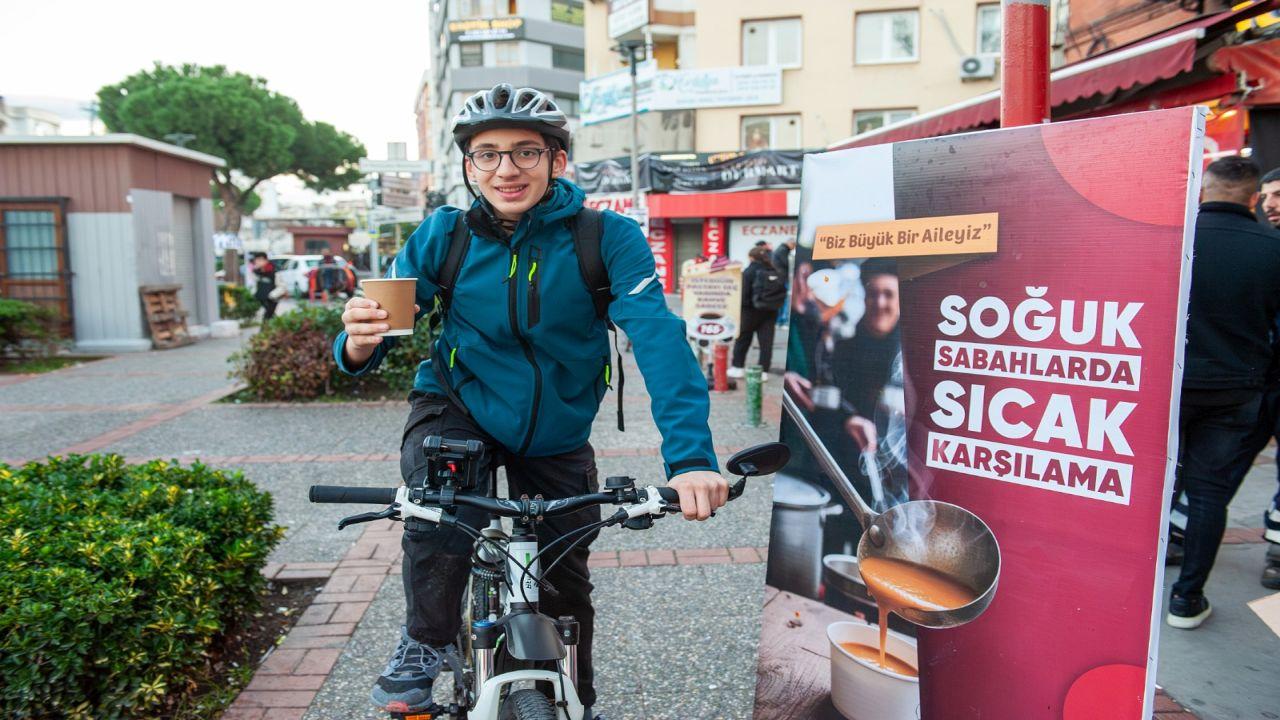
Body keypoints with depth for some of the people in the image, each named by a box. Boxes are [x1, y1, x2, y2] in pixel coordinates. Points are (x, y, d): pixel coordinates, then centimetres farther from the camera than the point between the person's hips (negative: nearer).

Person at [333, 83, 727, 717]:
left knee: (566, 585, 10)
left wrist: (691, 457, -44)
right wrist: (359, 345, -39)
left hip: (556, 437, 1)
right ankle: (424, 641, 3)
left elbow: (659, 339, -31)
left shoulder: (607, 239, -19)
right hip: (457, 409, 0)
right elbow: (370, 339, -13)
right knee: (440, 517, -30)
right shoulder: (443, 236, -14)